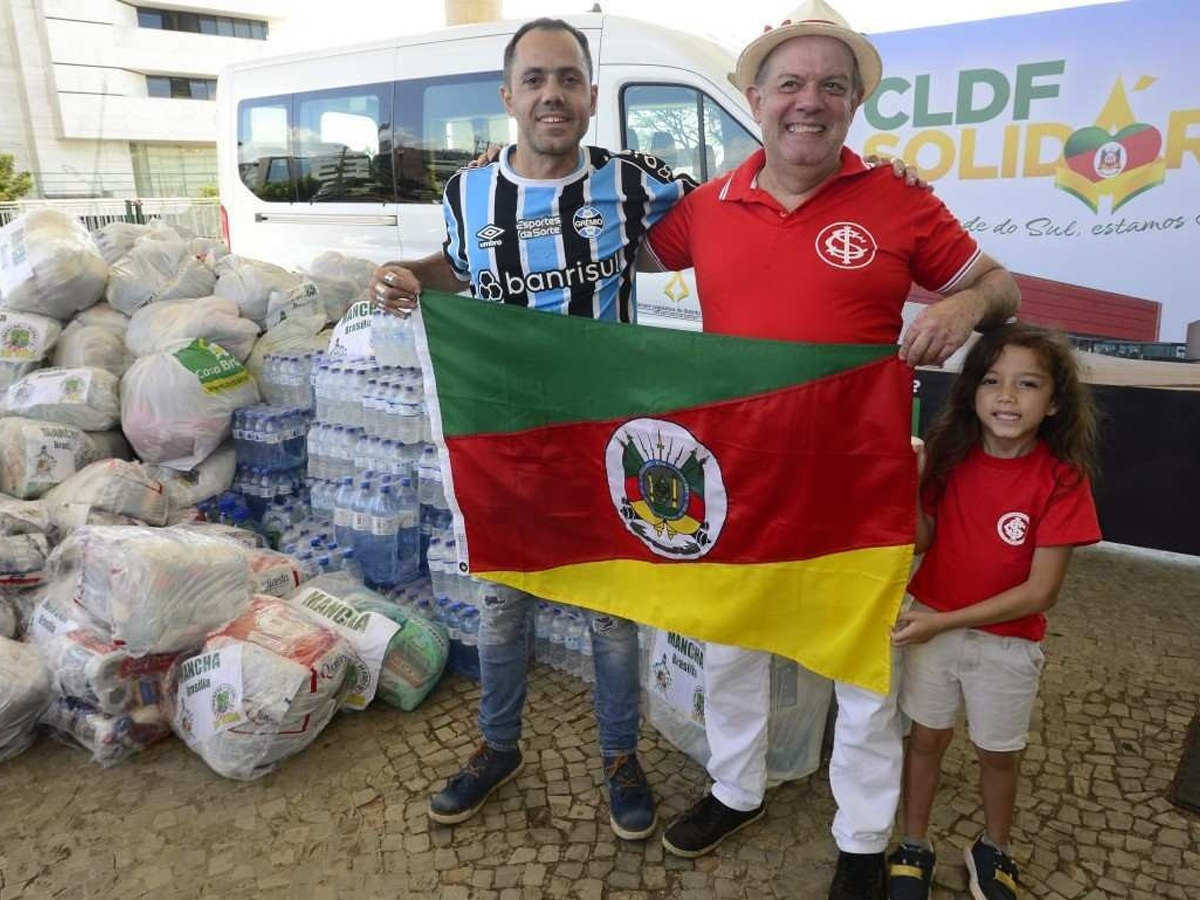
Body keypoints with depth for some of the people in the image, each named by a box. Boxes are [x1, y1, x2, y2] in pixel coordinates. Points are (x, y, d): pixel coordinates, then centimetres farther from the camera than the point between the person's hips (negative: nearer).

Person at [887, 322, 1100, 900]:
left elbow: (1040, 592, -18)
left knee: (998, 752, 18)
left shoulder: (1061, 477, -19)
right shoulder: (950, 452, -10)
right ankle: (914, 847, 37)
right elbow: (921, 540, -4)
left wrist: (942, 622, -21)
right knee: (926, 737, 16)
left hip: (1008, 642, -2)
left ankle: (992, 850, 44)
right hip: (931, 624, 2)